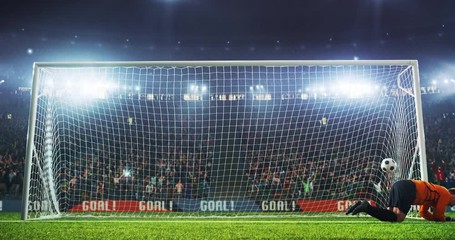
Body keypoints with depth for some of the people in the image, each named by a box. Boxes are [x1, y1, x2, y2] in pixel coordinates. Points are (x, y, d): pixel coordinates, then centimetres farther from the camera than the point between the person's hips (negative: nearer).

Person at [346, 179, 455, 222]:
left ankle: (363, 205, -15)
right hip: (408, 188, -8)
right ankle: (367, 206, -34)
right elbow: (438, 215, 11)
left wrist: (441, 218, 39)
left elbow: (423, 212, 40)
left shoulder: (435, 192, 38)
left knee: (389, 215, 3)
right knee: (397, 218, -19)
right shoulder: (446, 194, 15)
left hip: (399, 185, 8)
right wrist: (446, 219, 32)